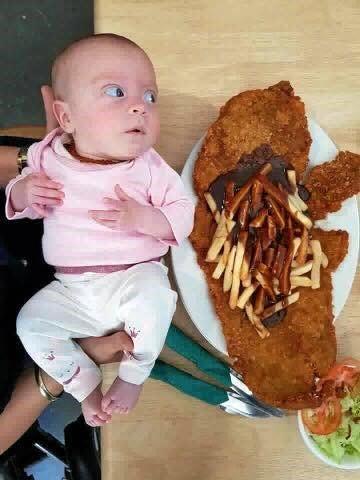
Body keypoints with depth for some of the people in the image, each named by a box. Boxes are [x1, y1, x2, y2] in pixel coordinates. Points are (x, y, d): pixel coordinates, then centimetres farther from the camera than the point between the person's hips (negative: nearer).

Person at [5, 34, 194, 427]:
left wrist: (140, 218, -27)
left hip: (135, 277, -3)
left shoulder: (148, 168, -9)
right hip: (72, 292, 3)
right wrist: (24, 191, -13)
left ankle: (133, 376, -4)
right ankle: (86, 385, 9)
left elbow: (183, 218, -9)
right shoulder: (48, 158, -2)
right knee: (31, 321, -12)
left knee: (153, 295, -32)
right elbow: (16, 206, 12)